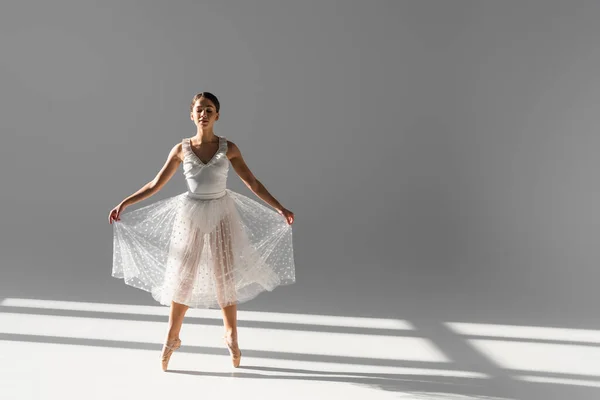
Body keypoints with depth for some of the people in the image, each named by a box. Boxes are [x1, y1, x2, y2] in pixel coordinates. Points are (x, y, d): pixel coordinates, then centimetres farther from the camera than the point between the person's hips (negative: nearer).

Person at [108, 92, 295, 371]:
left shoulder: (228, 148, -5)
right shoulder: (181, 149, -3)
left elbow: (253, 183, -2)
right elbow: (155, 185, 2)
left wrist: (279, 208, -7)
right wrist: (124, 203, -3)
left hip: (221, 215, 0)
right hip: (191, 216, 0)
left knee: (225, 278, 5)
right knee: (182, 278, 6)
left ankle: (231, 336, 24)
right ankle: (172, 338, 22)